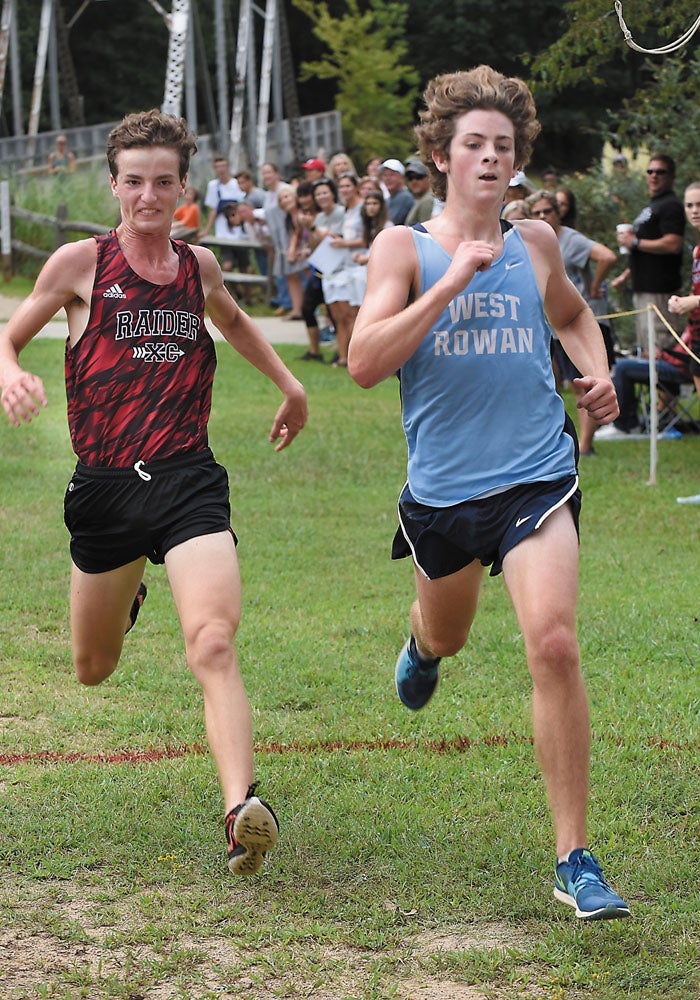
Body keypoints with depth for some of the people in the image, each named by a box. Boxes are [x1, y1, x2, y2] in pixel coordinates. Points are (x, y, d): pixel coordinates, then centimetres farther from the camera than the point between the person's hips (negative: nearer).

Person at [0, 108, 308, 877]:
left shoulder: (198, 266, 9)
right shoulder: (81, 264, -1)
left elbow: (234, 321, 33)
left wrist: (289, 384, 31)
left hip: (188, 481, 0)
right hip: (104, 488, 0)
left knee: (212, 645, -22)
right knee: (92, 670, 16)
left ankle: (242, 809, -34)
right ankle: (121, 602, 53)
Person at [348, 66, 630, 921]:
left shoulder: (535, 244, 6)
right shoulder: (404, 248, -3)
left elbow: (573, 315, 29)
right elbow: (364, 363, -17)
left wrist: (596, 371, 8)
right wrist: (452, 280, -21)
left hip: (535, 476, 0)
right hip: (442, 489, 0)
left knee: (553, 643, -20)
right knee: (446, 636, 24)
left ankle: (574, 858, -13)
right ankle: (422, 645, 67)